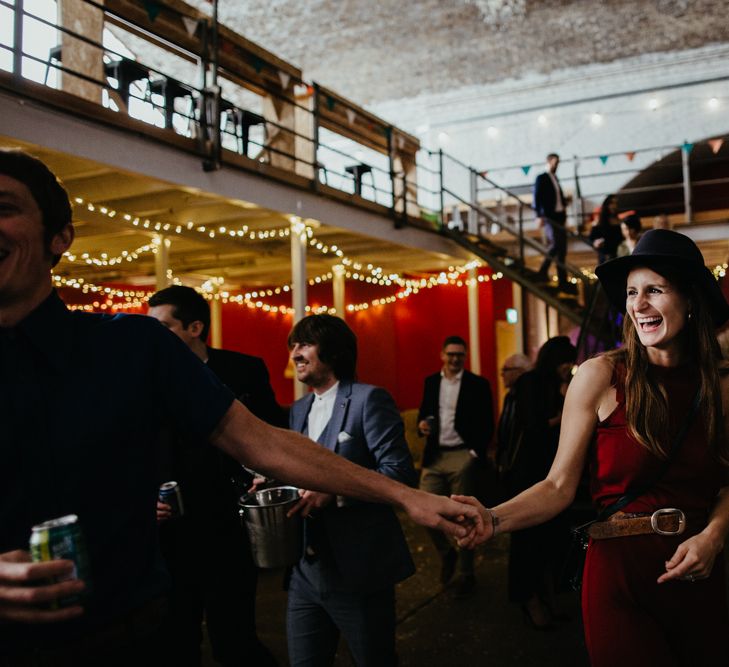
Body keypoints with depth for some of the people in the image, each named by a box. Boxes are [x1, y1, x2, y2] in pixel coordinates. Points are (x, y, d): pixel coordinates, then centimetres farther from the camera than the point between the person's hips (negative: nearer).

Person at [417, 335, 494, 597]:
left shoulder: (477, 384, -1)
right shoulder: (431, 382, 11)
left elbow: (487, 424, -2)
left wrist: (476, 453, -13)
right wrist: (422, 424, -6)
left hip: (462, 457, -3)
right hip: (434, 457, 4)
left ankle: (465, 574, 17)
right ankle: (446, 553, 24)